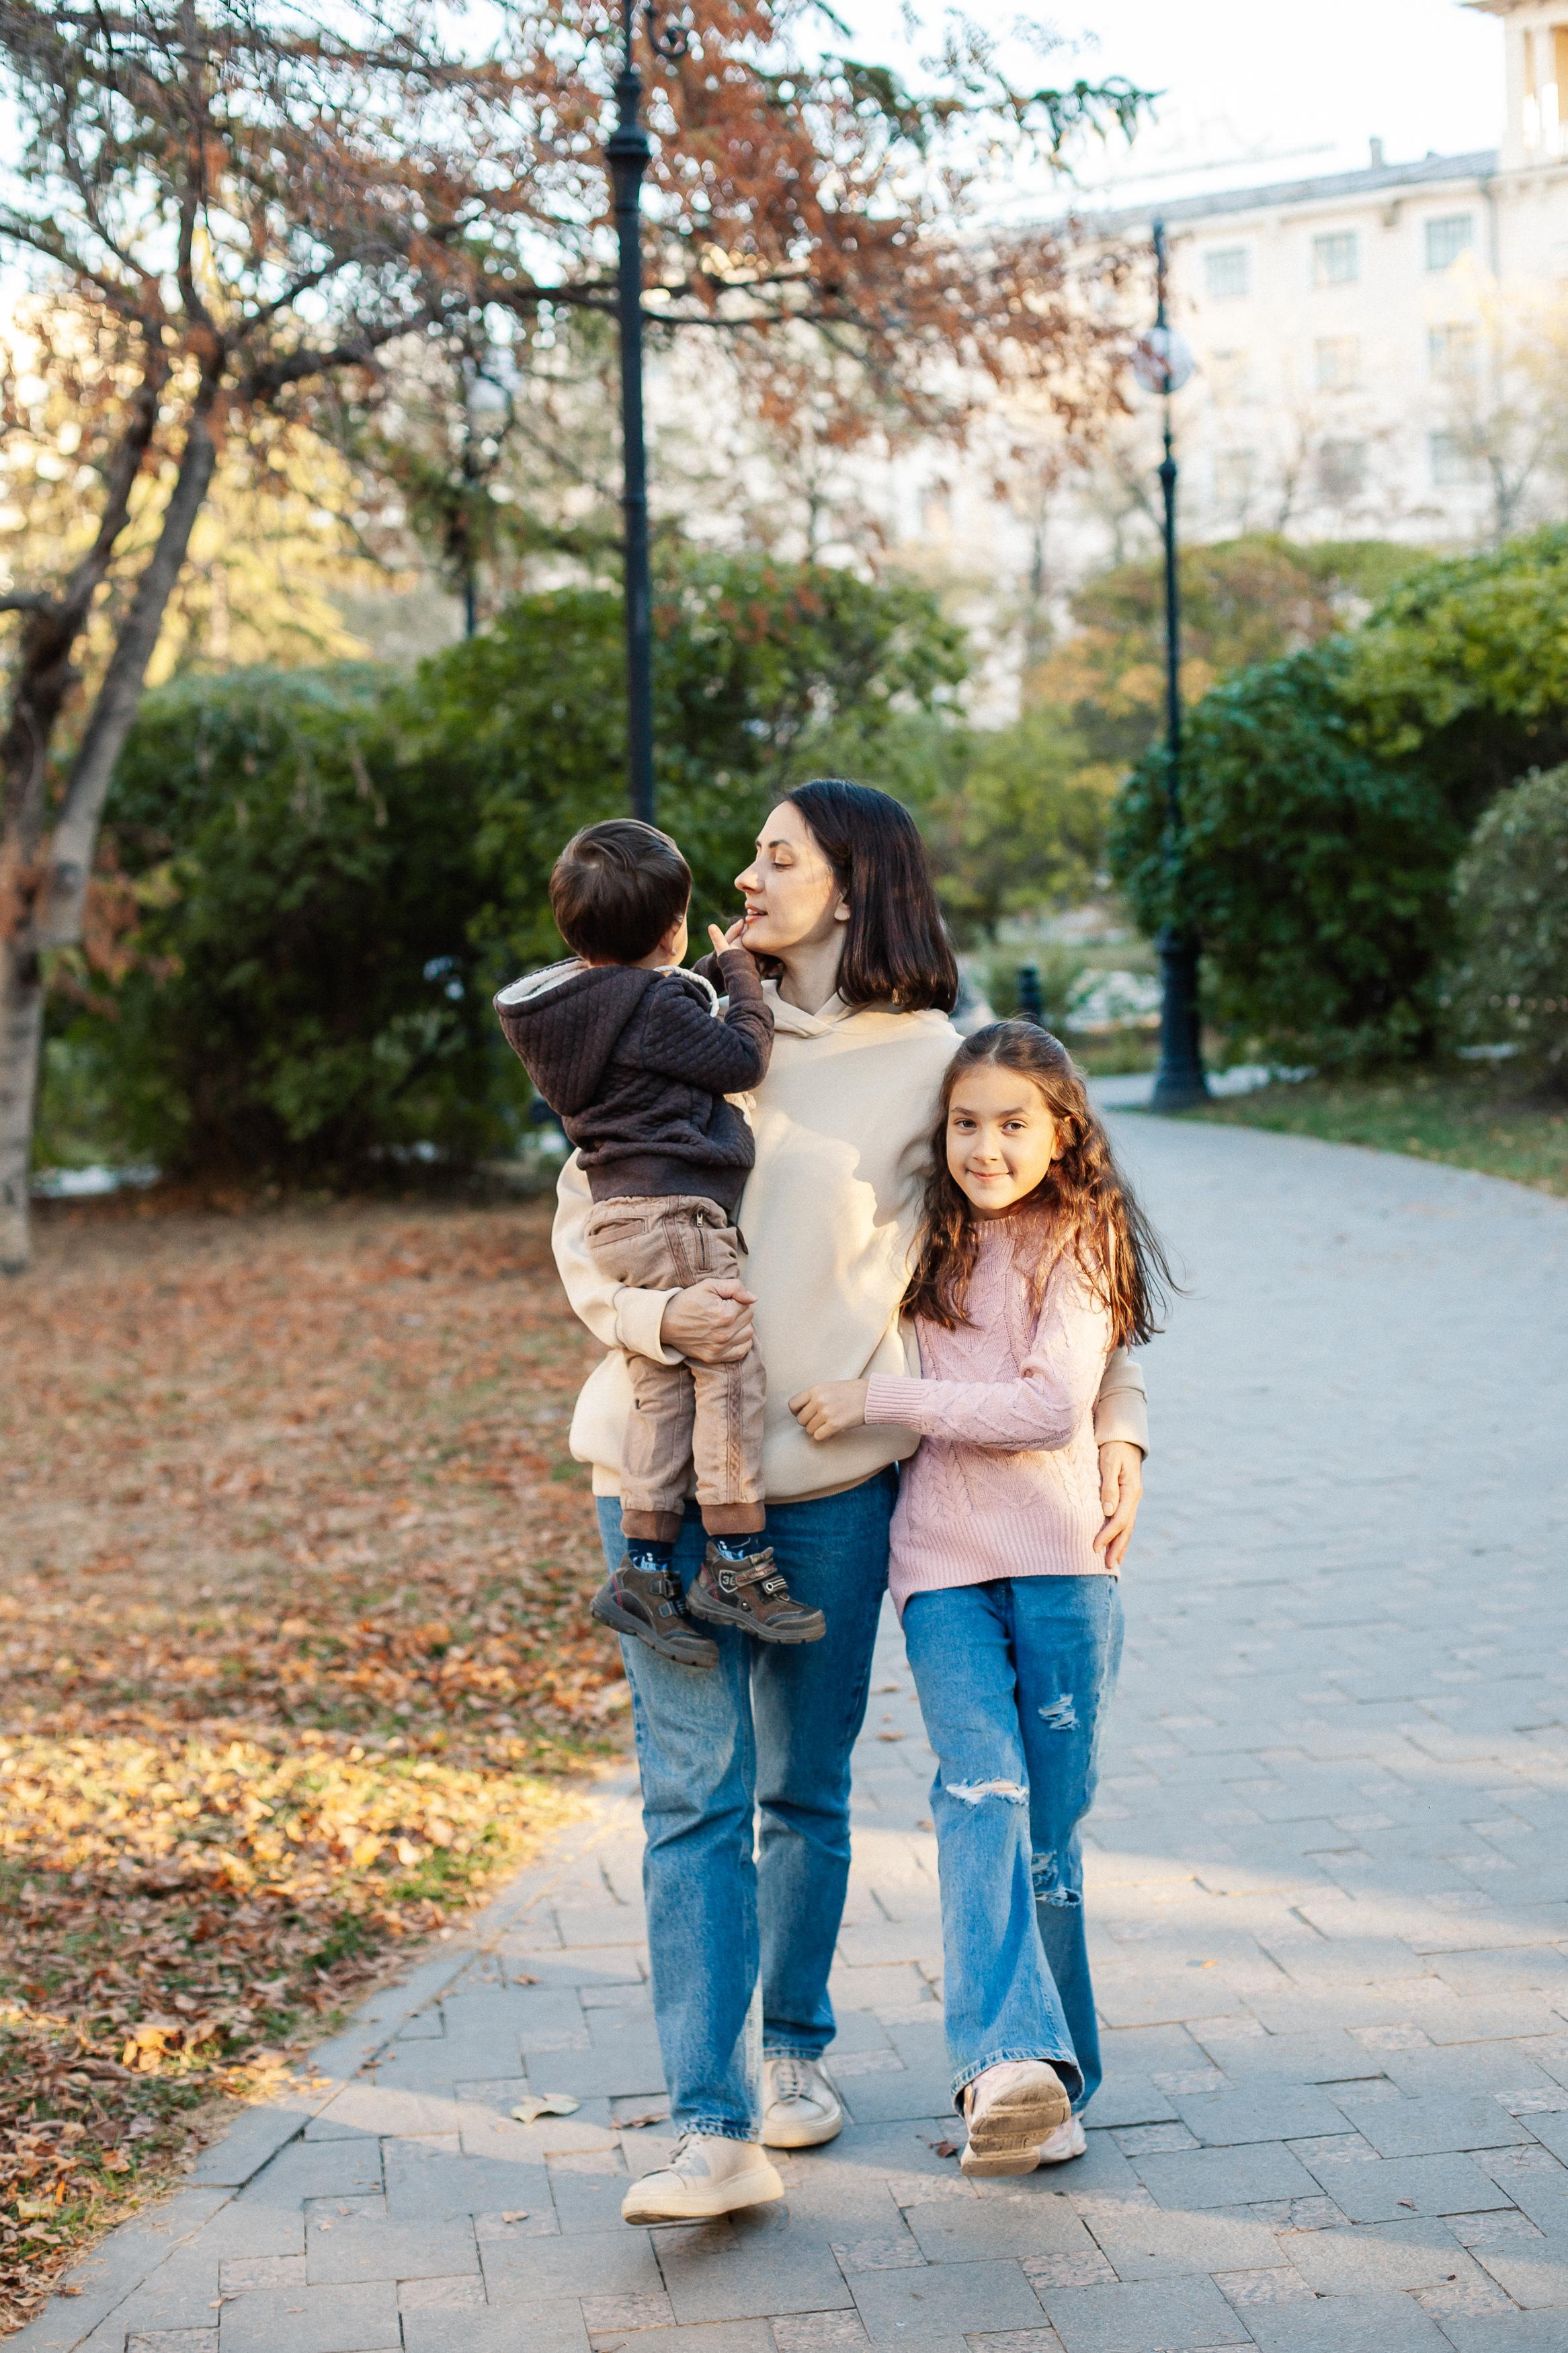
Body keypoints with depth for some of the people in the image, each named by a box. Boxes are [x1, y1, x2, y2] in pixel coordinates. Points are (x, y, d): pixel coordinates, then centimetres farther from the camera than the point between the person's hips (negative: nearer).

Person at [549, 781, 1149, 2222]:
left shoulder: (932, 1062, 1)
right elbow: (583, 1221, 7)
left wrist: (1120, 1417, 0)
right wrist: (655, 1316, -14)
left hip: (833, 1468, -1)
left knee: (806, 1787, 11)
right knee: (694, 1791, -6)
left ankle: (794, 2049, 32)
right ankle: (715, 2127, -6)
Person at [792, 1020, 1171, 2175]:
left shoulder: (1079, 1245, 0)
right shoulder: (934, 1244, 15)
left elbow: (1051, 1408, -12)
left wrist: (878, 1398, -13)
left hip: (1061, 1565, -2)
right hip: (943, 1567, 2)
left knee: (1048, 1831, 2)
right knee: (981, 1787, -19)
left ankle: (1053, 2084, 15)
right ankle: (1009, 2061, -31)